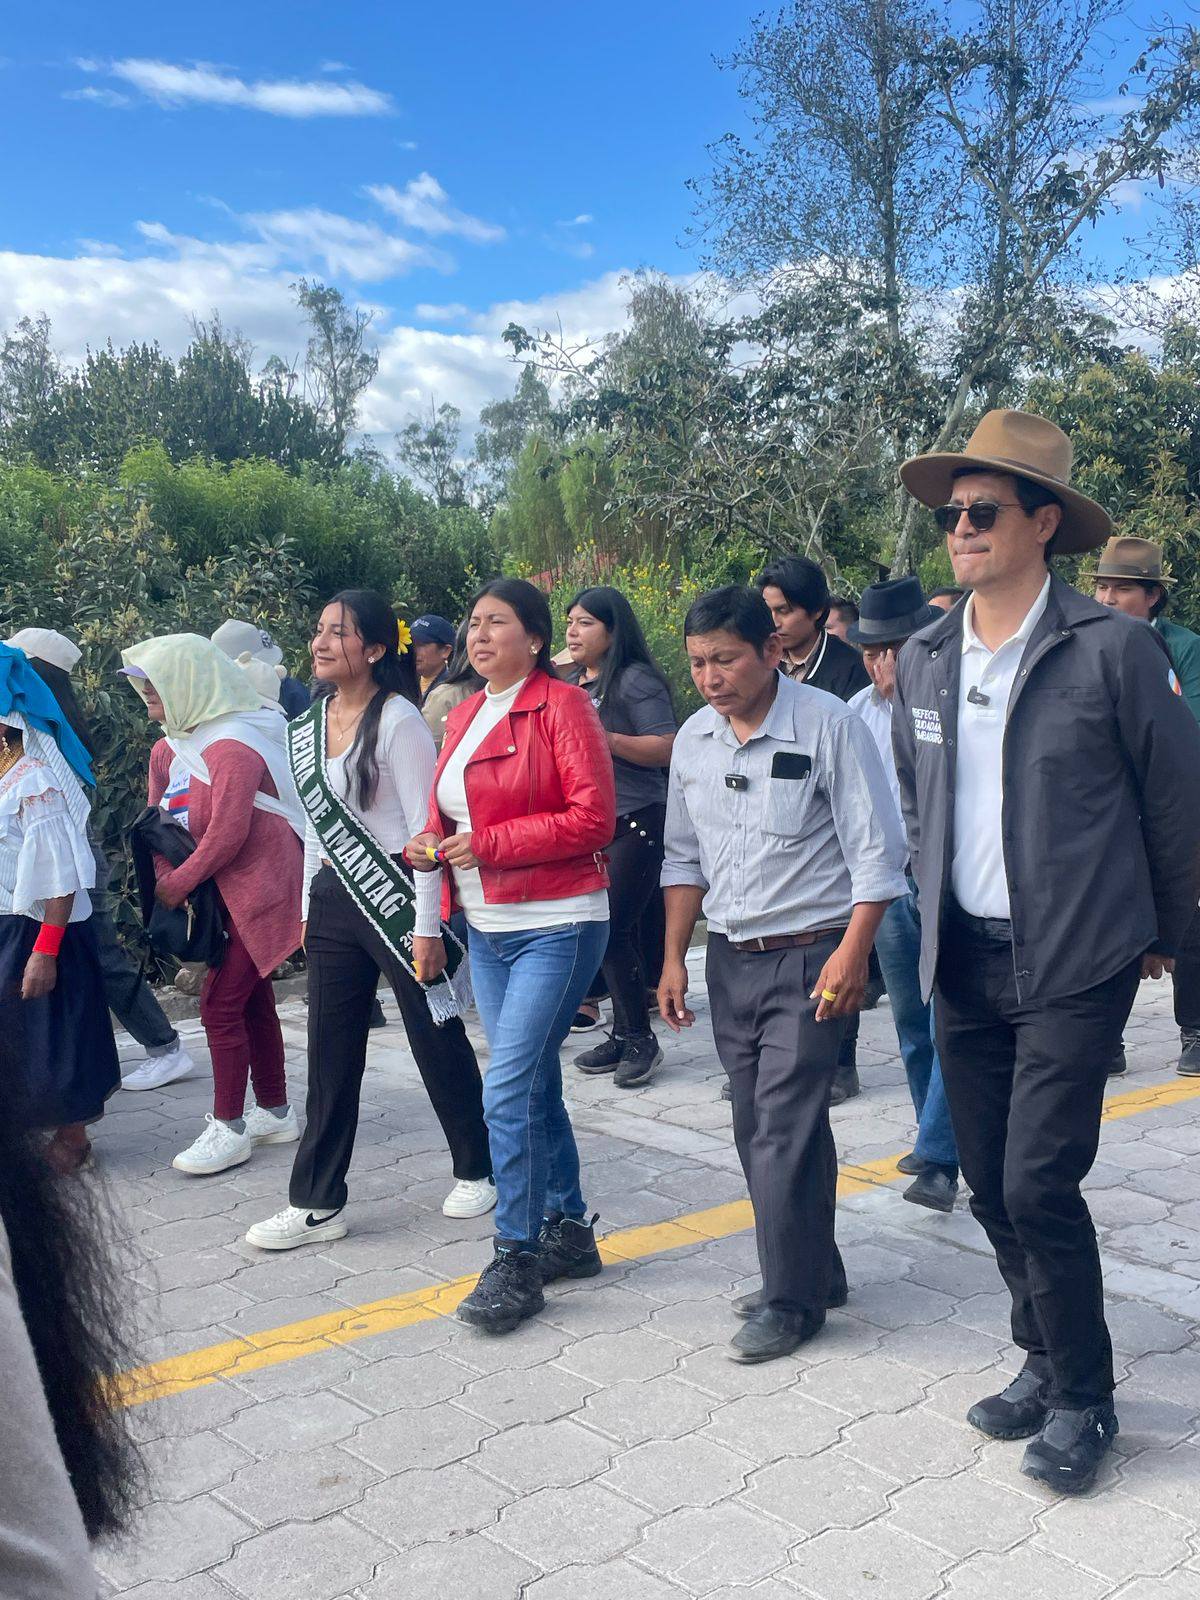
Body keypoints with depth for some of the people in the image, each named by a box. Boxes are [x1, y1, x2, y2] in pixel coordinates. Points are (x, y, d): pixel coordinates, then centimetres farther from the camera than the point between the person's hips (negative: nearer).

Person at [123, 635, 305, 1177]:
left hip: (259, 890, -9)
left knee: (221, 1005, -7)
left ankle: (229, 1128, 4)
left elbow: (226, 836, -23)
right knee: (252, 1000, 15)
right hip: (222, 893, 9)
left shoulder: (232, 748, -19)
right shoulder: (172, 748, 8)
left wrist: (176, 885, -15)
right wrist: (166, 880, -9)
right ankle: (275, 1113, 26)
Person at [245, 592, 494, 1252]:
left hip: (395, 897, -6)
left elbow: (426, 826, -14)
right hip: (334, 902, 7)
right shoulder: (308, 724, 9)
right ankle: (316, 1203, 16)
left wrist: (427, 926, -16)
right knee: (330, 1055, 8)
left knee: (437, 1042, 5)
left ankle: (475, 1172, 25)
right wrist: (309, 910, 17)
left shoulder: (397, 720, -12)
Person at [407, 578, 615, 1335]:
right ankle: (569, 1231, 28)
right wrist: (434, 842, -1)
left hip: (556, 925, -8)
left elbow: (593, 818, -16)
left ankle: (517, 1258, 1)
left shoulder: (562, 705, -10)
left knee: (508, 1087, -11)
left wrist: (488, 844, -19)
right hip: (487, 926, 8)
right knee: (536, 1082, 15)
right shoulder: (464, 715, 13)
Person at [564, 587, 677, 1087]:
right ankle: (625, 1035, 18)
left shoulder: (636, 680, -9)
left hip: (636, 822, -8)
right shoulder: (571, 684, 16)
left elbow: (665, 748, -17)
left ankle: (638, 1038, 2)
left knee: (613, 928, -10)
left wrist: (604, 737, -23)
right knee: (615, 931, 10)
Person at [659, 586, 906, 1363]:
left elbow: (877, 852, -11)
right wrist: (674, 958, 10)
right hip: (730, 957, 6)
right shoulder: (694, 739, 5)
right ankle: (816, 1271, 29)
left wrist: (852, 954, -17)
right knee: (759, 1129, 12)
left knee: (784, 1129, -6)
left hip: (811, 958, -6)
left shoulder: (829, 724, -12)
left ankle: (792, 1298, 9)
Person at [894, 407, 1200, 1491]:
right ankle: (1046, 1362, 33)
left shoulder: (1111, 650, -11)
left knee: (1039, 1186, -8)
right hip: (963, 966, 6)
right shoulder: (924, 660, 5)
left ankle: (1084, 1399, 14)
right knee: (991, 1186, 12)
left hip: (1074, 968, -5)